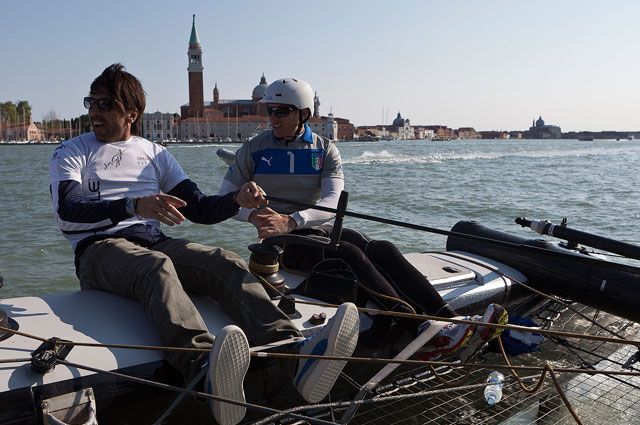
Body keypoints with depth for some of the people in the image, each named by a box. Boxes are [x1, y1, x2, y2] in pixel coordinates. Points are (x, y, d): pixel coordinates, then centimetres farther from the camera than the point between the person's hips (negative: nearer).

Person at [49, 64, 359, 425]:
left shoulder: (155, 154, 23)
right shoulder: (72, 153, 14)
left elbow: (199, 209, 16)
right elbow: (66, 210, -8)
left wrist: (237, 200, -7)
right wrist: (134, 206, -26)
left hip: (156, 242, 3)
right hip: (100, 248, -3)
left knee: (225, 262, -27)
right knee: (157, 266, -38)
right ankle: (203, 365, -67)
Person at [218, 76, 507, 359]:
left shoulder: (325, 150, 6)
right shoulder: (253, 150, 3)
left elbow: (331, 203, -9)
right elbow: (223, 200, 3)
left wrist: (292, 220, -27)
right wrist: (253, 215, -19)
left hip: (318, 229, 3)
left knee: (383, 249, -24)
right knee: (349, 253, -31)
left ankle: (452, 322, -34)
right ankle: (424, 333, -42)